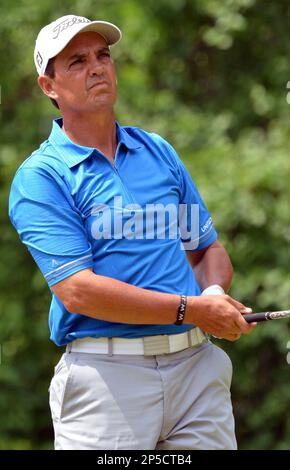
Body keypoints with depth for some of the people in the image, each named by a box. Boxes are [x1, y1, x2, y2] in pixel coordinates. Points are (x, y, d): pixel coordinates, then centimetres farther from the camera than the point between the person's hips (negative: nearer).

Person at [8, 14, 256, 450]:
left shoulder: (159, 152, 17)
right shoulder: (39, 177, -2)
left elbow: (209, 249, 20)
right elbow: (77, 291, -13)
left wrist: (215, 294, -4)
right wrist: (192, 309, -15)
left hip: (197, 365, 5)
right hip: (106, 375, -4)